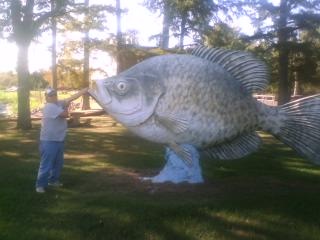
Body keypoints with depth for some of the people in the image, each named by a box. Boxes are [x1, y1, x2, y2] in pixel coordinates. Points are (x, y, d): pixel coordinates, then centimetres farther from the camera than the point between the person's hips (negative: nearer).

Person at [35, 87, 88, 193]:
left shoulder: (60, 104, 8)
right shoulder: (49, 107, -18)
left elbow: (73, 97, 6)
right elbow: (65, 114, -22)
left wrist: (86, 90, 2)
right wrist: (66, 106, -1)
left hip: (59, 140, 9)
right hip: (49, 141, -9)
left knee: (58, 163, 19)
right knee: (46, 164, -6)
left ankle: (53, 180, 33)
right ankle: (40, 185, 1)